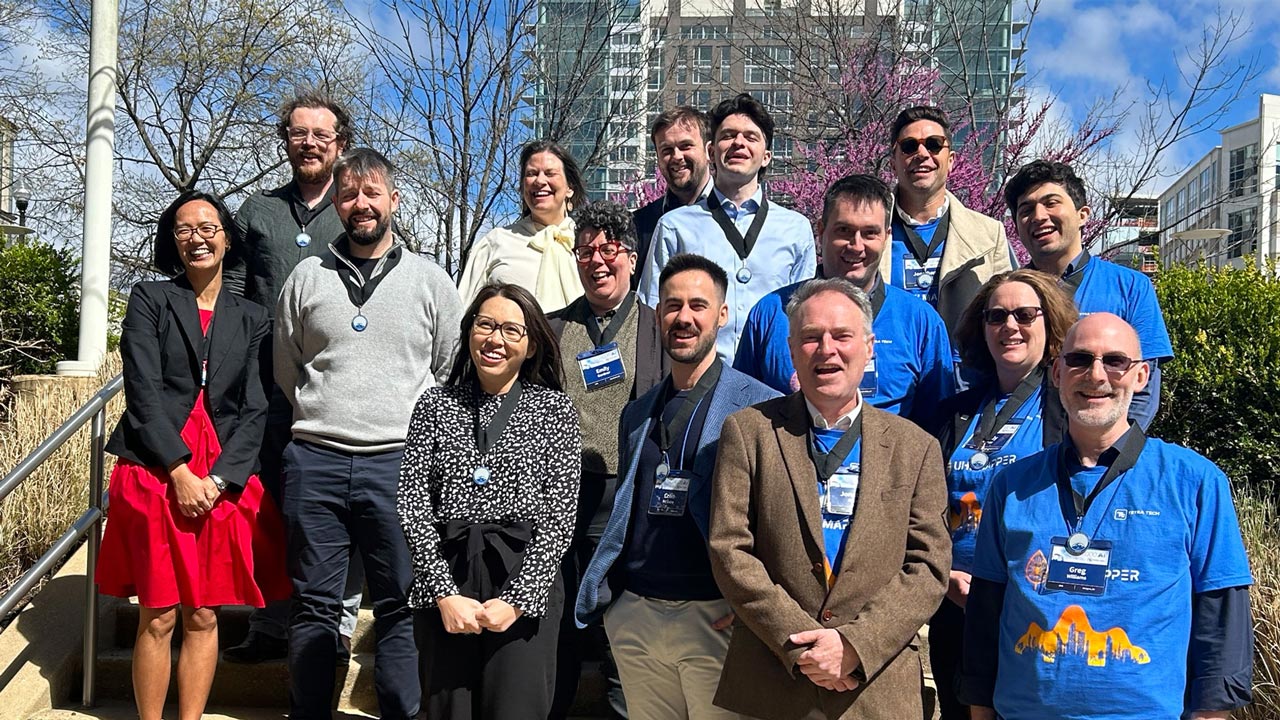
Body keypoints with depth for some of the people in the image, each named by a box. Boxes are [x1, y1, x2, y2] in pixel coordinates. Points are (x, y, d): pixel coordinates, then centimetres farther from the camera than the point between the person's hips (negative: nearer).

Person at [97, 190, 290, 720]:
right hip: (155, 473, -2)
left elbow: (255, 411, 5)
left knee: (203, 617, 5)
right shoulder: (150, 300, 6)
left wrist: (218, 478, -9)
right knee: (158, 617, 1)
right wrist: (180, 471, -13)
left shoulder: (252, 319, 11)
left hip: (224, 482, 2)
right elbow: (142, 393, -4)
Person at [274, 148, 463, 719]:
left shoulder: (430, 280, 7)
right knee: (314, 604, 8)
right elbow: (285, 370, 17)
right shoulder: (306, 277, 10)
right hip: (314, 460, 1)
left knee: (401, 606, 3)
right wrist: (322, 419, 13)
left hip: (400, 462, -1)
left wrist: (414, 426, 5)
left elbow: (453, 371, 10)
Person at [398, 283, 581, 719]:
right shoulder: (436, 405, 7)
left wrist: (517, 599, -11)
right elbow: (413, 505, 1)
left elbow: (560, 516, -3)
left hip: (527, 585, -1)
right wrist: (444, 592, -8)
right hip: (445, 584, 2)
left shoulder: (554, 410, 3)